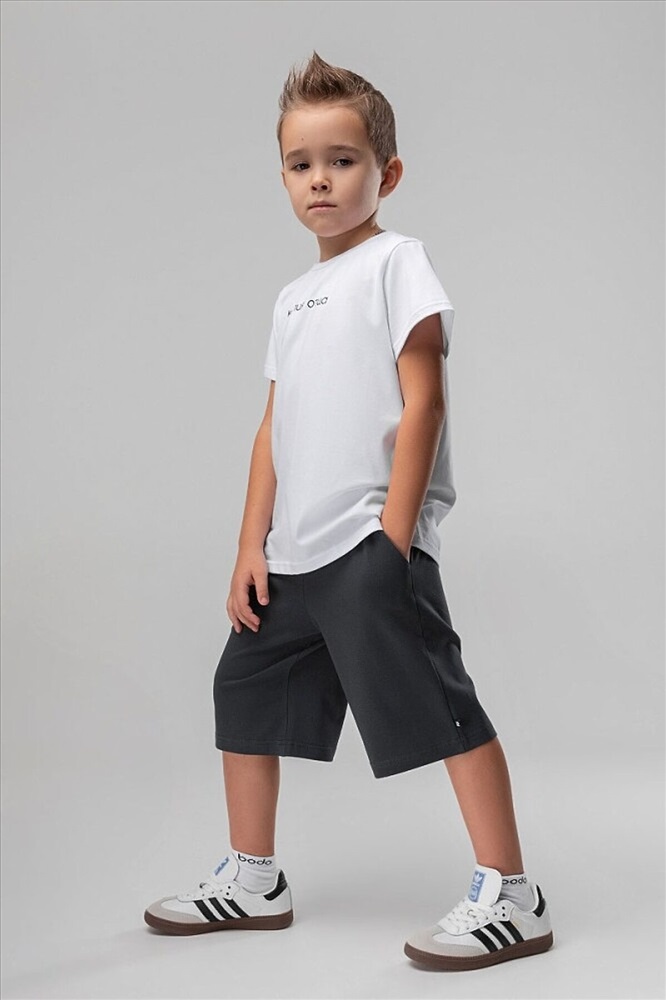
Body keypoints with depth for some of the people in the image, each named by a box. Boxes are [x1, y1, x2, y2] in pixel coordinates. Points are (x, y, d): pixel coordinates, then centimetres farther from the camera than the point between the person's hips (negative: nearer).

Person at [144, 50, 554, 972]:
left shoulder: (396, 261, -2)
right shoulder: (293, 298, 20)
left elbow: (423, 398, -11)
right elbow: (275, 427, 17)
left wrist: (395, 536, -18)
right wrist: (253, 545, 9)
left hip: (370, 541, -9)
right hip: (295, 551, 9)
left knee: (435, 701, -13)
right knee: (244, 688, 16)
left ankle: (509, 896, -5)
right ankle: (252, 881, 30)